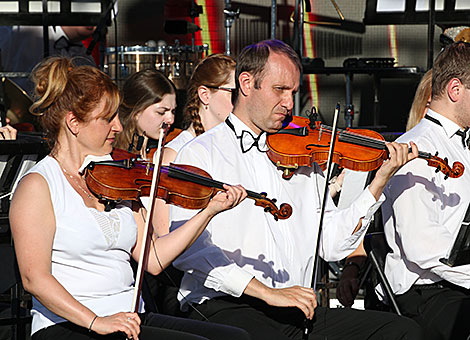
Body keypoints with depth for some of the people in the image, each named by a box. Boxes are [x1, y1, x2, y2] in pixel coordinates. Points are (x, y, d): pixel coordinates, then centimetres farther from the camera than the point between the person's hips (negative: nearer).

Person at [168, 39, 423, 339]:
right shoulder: (201, 154, 3)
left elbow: (332, 244, 13)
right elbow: (187, 249, -11)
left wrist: (381, 180, 4)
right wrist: (266, 292, -19)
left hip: (297, 311, 6)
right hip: (224, 308, -6)